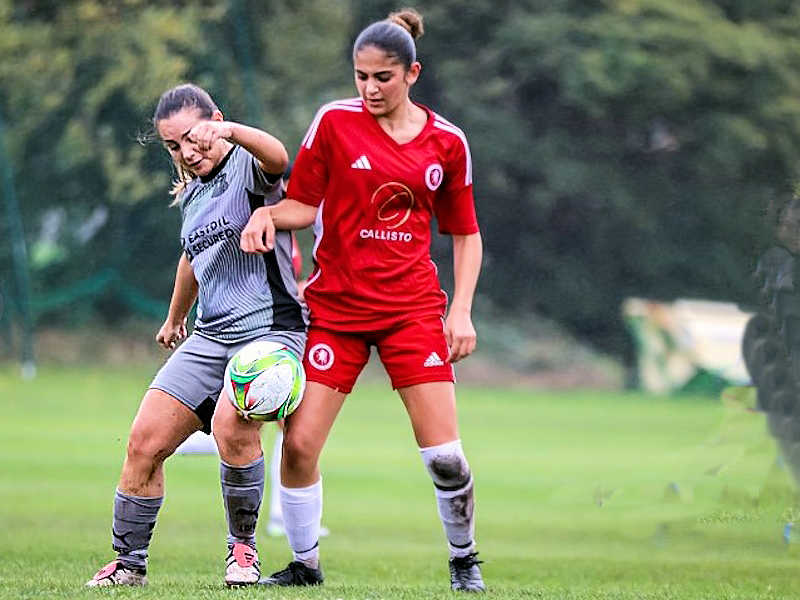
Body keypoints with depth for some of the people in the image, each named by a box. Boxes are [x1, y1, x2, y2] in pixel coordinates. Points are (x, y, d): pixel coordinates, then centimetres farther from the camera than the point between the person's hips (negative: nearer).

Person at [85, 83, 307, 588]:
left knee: (231, 424, -31)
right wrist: (175, 317, 48)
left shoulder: (248, 167, -7)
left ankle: (243, 546, -10)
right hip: (210, 337, 7)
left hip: (271, 326, -7)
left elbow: (278, 157, -34)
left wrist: (229, 129, -52)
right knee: (145, 440, -5)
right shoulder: (191, 193, 16)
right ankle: (129, 562, 8)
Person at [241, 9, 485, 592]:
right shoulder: (335, 122, -2)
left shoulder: (447, 142, 3)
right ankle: (305, 565, 12)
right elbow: (304, 204, 3)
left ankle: (465, 560, 16)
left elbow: (465, 233, 11)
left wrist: (461, 310, 1)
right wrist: (267, 214, -18)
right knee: (298, 443, -8)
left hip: (413, 307, 0)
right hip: (336, 304, 0)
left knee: (443, 453, -8)